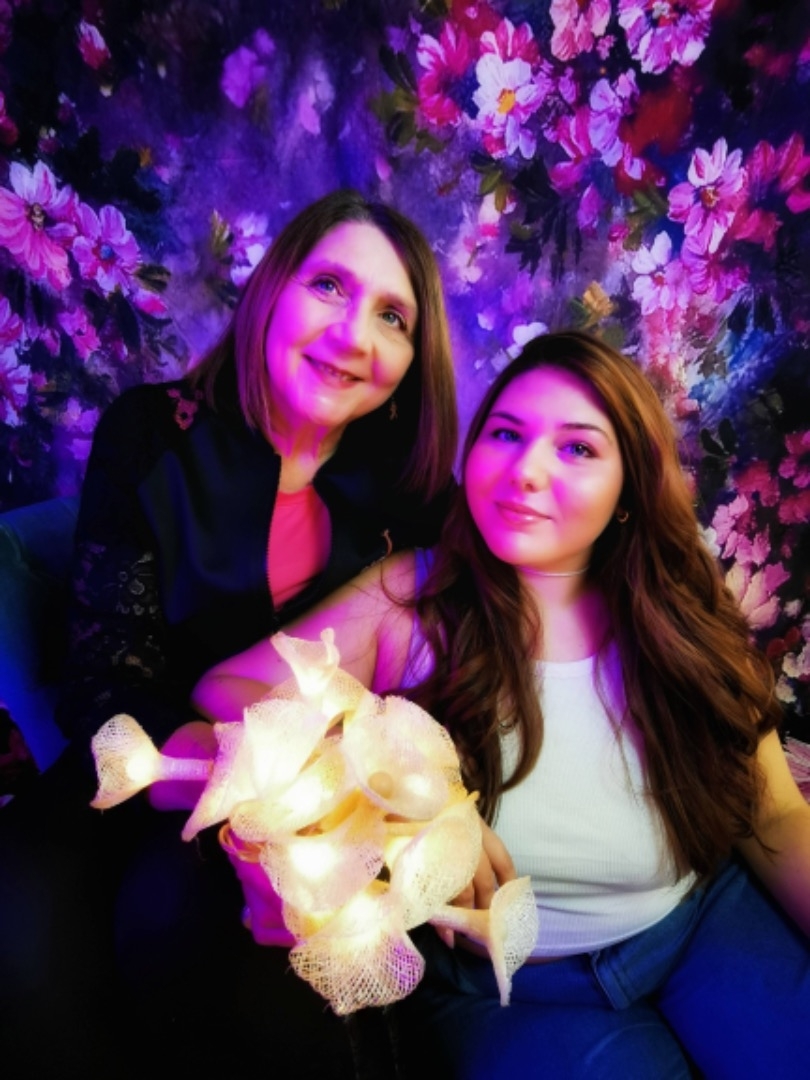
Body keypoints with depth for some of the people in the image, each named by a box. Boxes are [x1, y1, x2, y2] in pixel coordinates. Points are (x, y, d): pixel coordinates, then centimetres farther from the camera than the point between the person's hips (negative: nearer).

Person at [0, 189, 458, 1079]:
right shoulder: (150, 436, -6)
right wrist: (184, 749, -32)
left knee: (177, 908, -30)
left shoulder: (413, 488, -4)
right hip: (156, 765, 1)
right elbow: (105, 668, -10)